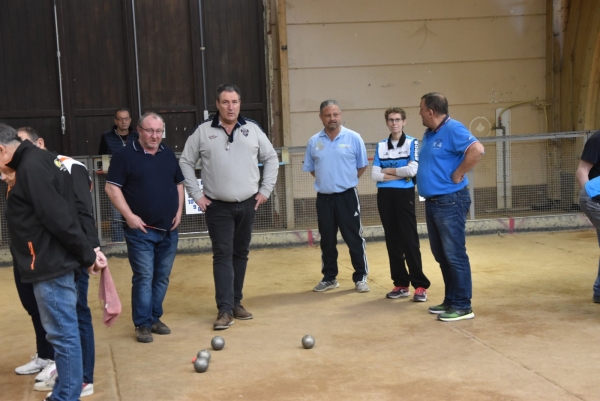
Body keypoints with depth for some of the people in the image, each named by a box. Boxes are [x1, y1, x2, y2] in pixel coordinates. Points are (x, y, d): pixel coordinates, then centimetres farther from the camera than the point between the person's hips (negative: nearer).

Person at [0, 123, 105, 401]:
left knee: (62, 334, -2)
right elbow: (60, 215, 16)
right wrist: (86, 253, 12)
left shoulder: (31, 167, -17)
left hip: (51, 265, -10)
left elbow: (59, 218, -22)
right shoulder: (37, 161, 15)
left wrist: (87, 255, -13)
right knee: (62, 332, 16)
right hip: (52, 262, 10)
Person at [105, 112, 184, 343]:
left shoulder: (169, 155, 11)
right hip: (141, 230, -5)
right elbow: (112, 188, -9)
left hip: (169, 230, 5)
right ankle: (142, 324, 4)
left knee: (162, 277, 10)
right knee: (144, 277, -4)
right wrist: (129, 216, -15)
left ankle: (155, 318, 21)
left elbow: (179, 183, 20)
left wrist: (179, 211, 7)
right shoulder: (125, 156, -6)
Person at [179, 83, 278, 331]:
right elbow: (186, 163, 3)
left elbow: (271, 158, 10)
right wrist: (196, 194, -3)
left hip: (247, 205, 3)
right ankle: (225, 309, -4)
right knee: (222, 255, -6)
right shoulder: (203, 132, -2)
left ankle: (236, 303, 21)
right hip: (218, 207, -3)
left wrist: (265, 190, 4)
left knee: (241, 254, 10)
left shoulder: (252, 129, 4)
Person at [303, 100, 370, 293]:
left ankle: (360, 277, 12)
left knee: (354, 238, 2)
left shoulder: (353, 138, -5)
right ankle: (329, 278, 23)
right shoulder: (314, 141, 3)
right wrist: (327, 180, 9)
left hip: (347, 196, -3)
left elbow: (362, 166, 4)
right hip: (323, 197, 3)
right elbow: (310, 168, 14)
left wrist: (346, 181, 4)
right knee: (327, 240, 11)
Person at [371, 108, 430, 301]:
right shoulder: (380, 146, 10)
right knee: (392, 241, 7)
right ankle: (401, 284, 15)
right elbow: (375, 174, 1)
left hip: (404, 194, -4)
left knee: (410, 241, -5)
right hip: (385, 196, 4)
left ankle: (420, 285, -1)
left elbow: (412, 170, -13)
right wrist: (399, 175, -9)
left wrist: (388, 170, -3)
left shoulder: (412, 143, 0)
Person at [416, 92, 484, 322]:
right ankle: (450, 300, 23)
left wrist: (458, 174, -21)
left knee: (454, 255, -6)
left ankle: (463, 306, 1)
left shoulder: (452, 129, -14)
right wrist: (424, 179, 11)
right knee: (441, 255, 14)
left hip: (450, 201, -10)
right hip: (432, 202, 10)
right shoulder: (429, 134, 15)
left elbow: (477, 150, -28)